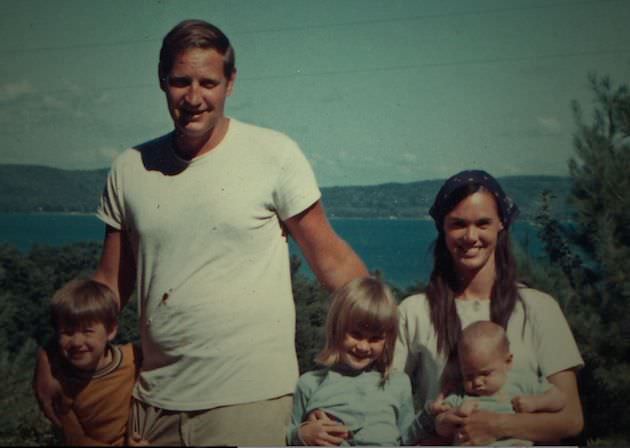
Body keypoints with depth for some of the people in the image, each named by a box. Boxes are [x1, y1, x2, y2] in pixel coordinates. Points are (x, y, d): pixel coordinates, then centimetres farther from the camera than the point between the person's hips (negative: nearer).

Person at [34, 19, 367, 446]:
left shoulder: (275, 154, -7)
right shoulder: (130, 170, 4)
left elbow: (331, 258, -4)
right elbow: (110, 284, 10)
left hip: (251, 399, -4)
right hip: (155, 401, 4)